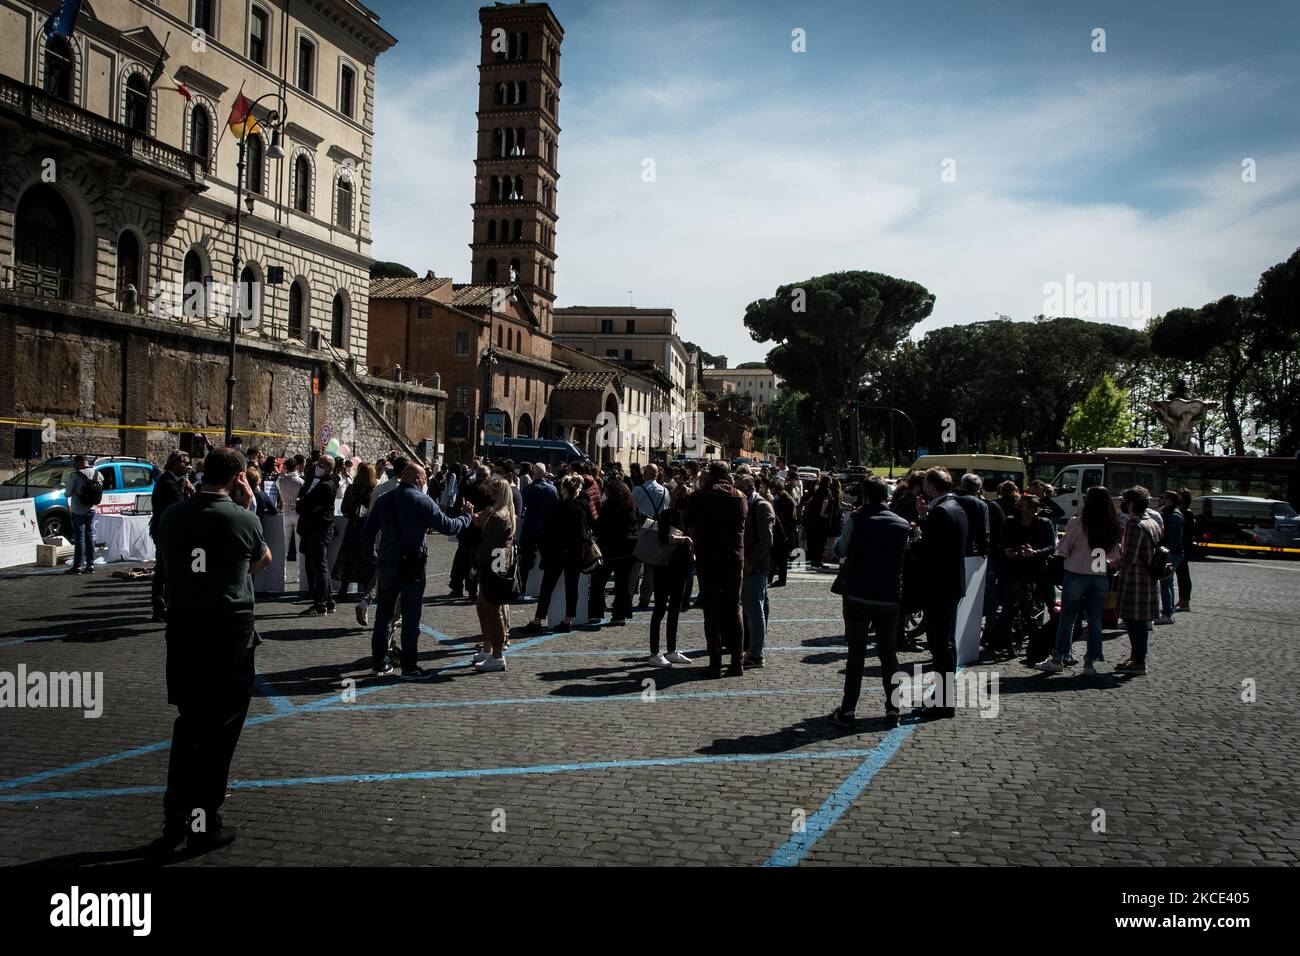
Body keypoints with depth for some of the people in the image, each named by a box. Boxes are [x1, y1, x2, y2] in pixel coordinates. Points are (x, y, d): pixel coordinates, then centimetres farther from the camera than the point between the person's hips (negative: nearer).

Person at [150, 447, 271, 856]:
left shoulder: (172, 515, 2)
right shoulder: (243, 518, -9)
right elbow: (262, 561, 9)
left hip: (182, 626, 4)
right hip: (230, 628, -4)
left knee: (188, 721, 17)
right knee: (220, 726, 7)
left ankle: (175, 816, 17)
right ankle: (204, 824, 13)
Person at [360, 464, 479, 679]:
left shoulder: (384, 500, 8)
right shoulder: (422, 501, -9)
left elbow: (367, 531, 10)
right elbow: (447, 526, -9)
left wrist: (371, 555, 20)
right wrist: (469, 519, 5)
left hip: (386, 564, 5)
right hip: (411, 565, -5)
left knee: (383, 615, 13)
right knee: (411, 617, 0)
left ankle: (378, 663, 20)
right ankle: (409, 667, 3)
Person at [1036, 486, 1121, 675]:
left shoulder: (1077, 523, -12)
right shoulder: (1113, 527, 1)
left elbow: (1063, 550, -8)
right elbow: (1116, 556, 7)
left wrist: (1058, 543, 12)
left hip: (1076, 575, -3)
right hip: (1101, 577, 4)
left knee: (1067, 617, 5)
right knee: (1094, 619, 10)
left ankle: (1058, 659, 12)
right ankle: (1090, 662, 12)